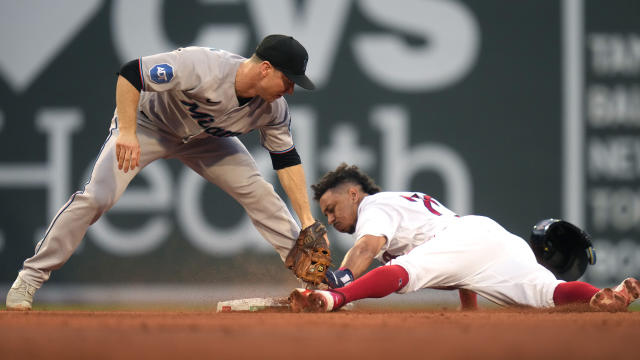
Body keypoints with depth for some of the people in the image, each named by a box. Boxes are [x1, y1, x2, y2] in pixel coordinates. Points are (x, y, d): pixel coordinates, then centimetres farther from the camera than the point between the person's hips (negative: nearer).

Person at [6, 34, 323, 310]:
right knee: (96, 197, -18)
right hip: (147, 123, -5)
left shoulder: (273, 109, -21)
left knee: (259, 193, -5)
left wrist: (306, 219, -13)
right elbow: (130, 73, -37)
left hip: (202, 136, 5)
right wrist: (127, 133, -43)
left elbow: (286, 159, -7)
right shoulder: (203, 67, -41)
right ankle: (29, 278, -9)